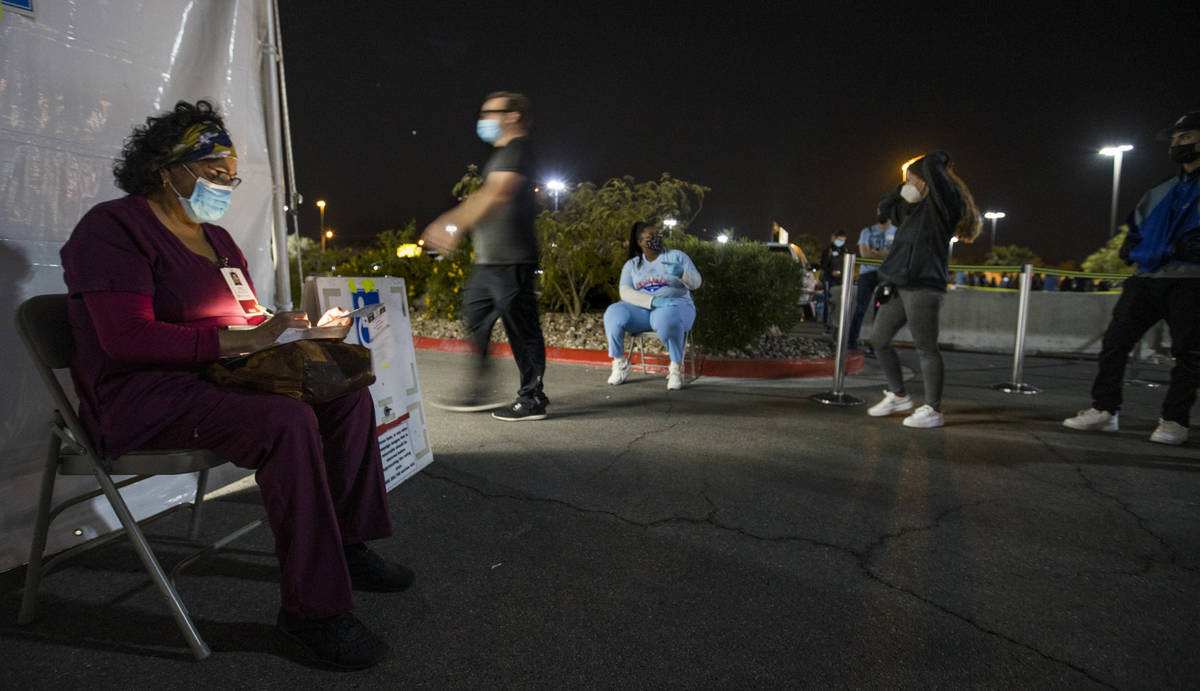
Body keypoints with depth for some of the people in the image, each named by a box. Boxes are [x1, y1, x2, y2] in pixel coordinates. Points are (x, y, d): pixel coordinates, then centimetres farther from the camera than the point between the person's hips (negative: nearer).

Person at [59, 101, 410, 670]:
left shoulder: (215, 237, 18)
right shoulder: (113, 227, -8)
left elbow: (250, 316, 22)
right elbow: (127, 339, -20)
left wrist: (291, 327, 0)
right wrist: (243, 340, -25)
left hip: (215, 380, 9)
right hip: (141, 397, -9)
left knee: (349, 395, -4)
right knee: (287, 422, -34)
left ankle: (346, 546, 1)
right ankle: (311, 608, -26)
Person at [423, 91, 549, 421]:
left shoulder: (518, 149, -10)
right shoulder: (502, 153, 23)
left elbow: (496, 195, -23)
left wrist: (457, 227, -26)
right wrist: (449, 221, 24)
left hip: (511, 260, -11)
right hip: (489, 260, 11)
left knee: (521, 326, -5)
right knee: (475, 320, 13)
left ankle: (532, 399, 4)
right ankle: (477, 393, 21)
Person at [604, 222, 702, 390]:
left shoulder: (676, 256, 8)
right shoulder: (631, 265, 12)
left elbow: (696, 283, -2)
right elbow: (625, 292, -4)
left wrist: (681, 273, -26)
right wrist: (654, 301, -21)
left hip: (675, 306, -2)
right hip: (641, 310, 3)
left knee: (668, 319, -40)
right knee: (614, 314, -28)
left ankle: (676, 366, -19)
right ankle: (620, 363, -9)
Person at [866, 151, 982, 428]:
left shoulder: (943, 205, -4)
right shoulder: (914, 209, 21)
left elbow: (932, 164, -15)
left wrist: (941, 157, 5)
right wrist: (904, 189, 26)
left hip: (923, 287, -9)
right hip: (899, 286, 9)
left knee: (926, 348, -5)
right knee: (879, 339, 12)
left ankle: (933, 410, 4)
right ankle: (898, 395, 25)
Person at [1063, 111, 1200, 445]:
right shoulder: (1161, 191, 21)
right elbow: (1137, 226, 30)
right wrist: (1132, 248, 9)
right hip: (1147, 277, 6)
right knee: (1115, 341, -1)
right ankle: (1105, 409, 4)